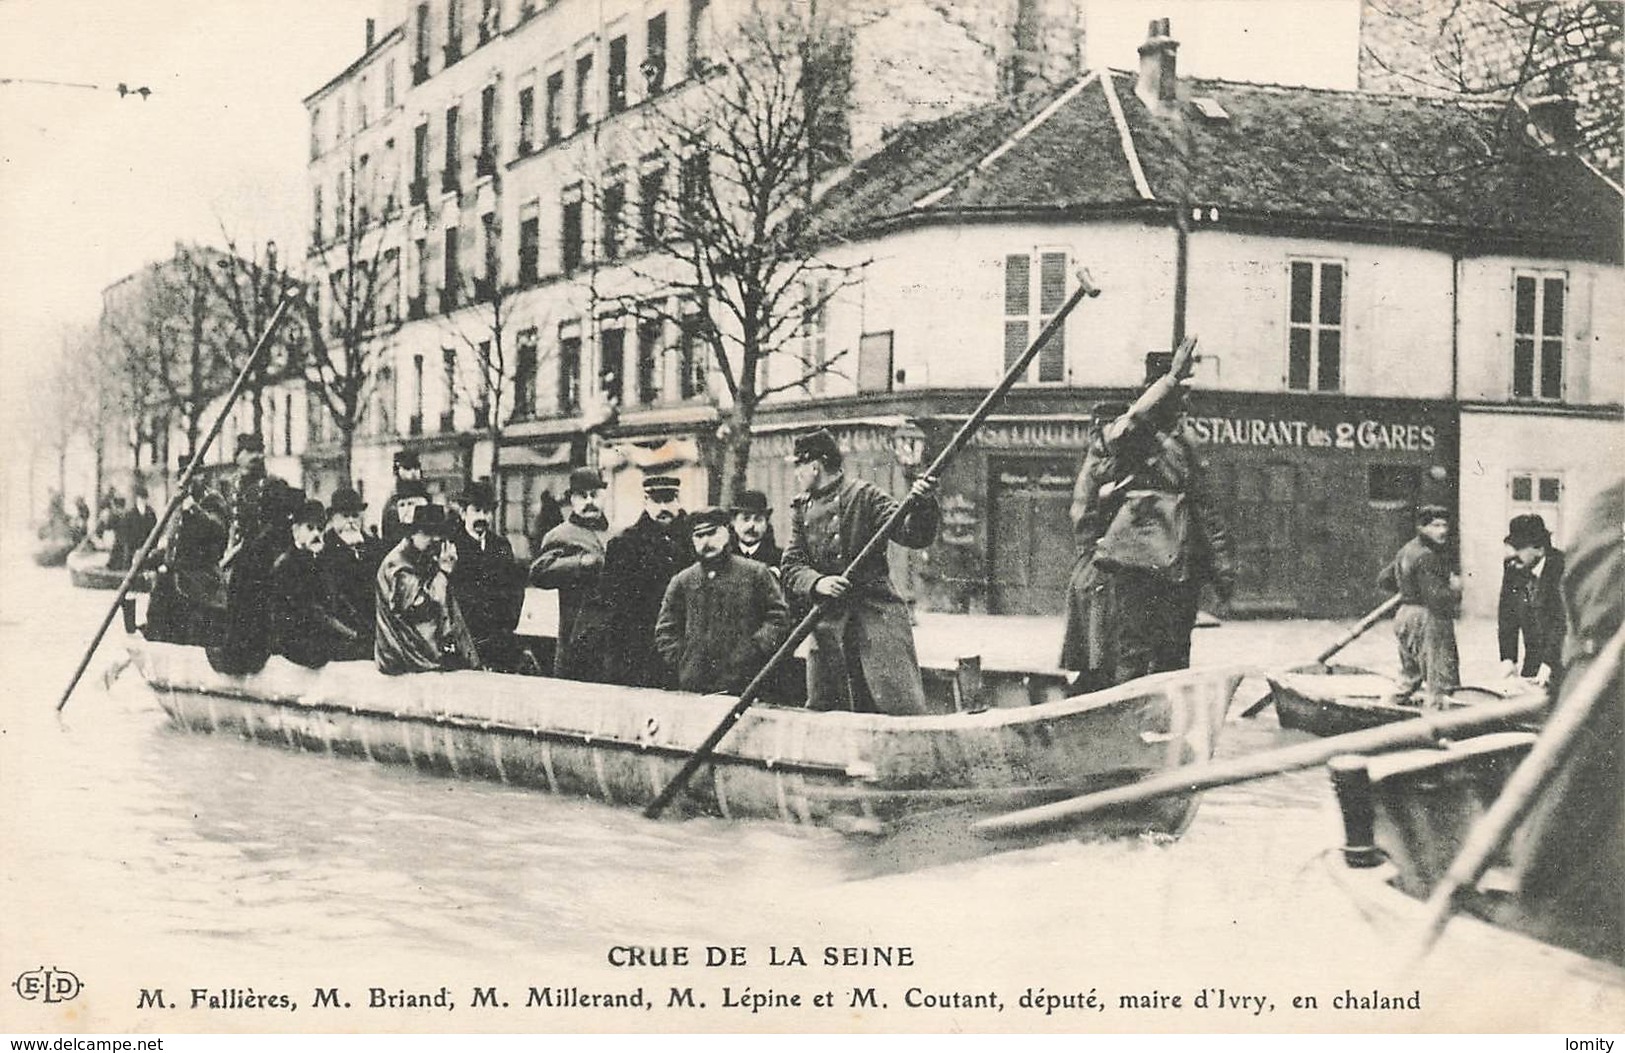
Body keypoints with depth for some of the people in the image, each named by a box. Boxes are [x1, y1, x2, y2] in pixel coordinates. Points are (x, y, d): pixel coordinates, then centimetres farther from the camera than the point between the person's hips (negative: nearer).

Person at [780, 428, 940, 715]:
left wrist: (921, 505, -30)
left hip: (876, 616, -5)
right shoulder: (801, 508, 14)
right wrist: (816, 583, -15)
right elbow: (791, 565, 6)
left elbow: (913, 535, -9)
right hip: (827, 623, 5)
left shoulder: (864, 495, -1)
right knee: (821, 710, 8)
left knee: (901, 708, -11)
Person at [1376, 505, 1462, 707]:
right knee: (1440, 677, -4)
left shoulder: (1406, 550, 10)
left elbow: (1384, 579, 20)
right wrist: (1456, 588, -8)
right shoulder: (1428, 557, -19)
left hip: (1405, 614, 10)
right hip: (1428, 619, -10)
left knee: (1410, 674, 22)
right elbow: (1437, 598, -25)